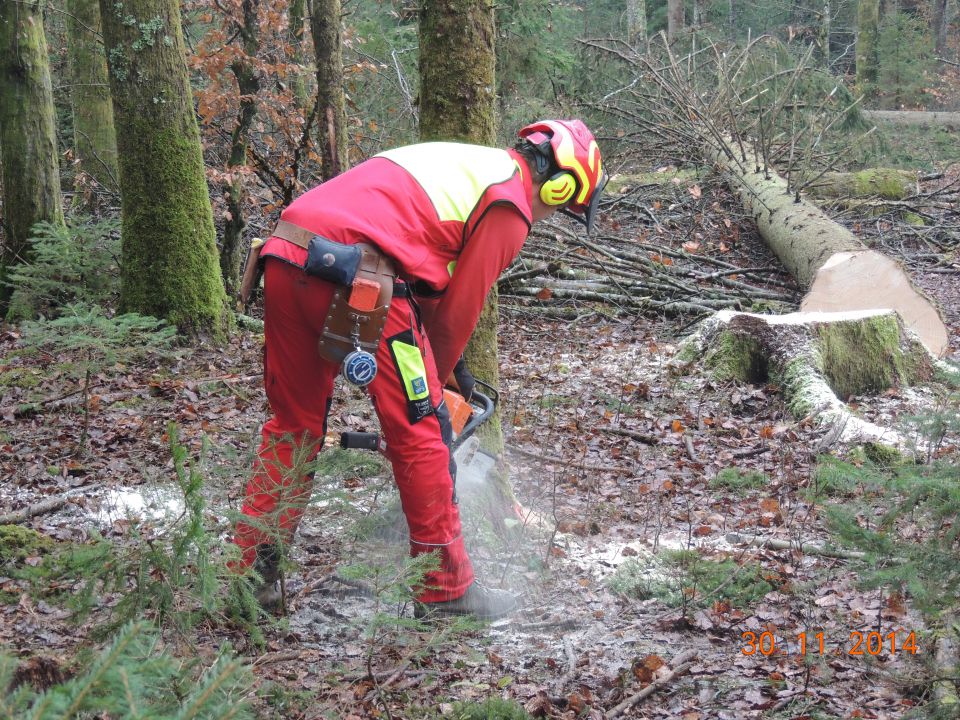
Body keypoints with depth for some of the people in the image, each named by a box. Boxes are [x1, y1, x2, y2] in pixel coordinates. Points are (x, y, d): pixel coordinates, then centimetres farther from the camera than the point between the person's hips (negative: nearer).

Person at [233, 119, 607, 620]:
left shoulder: (464, 165, 31)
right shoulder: (510, 207, 5)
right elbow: (458, 310, 7)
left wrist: (447, 367, 34)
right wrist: (436, 377, 23)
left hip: (284, 257, 9)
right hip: (355, 275, -8)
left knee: (294, 424, 20)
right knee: (420, 429, 5)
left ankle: (251, 573, 22)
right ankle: (445, 590, 14)